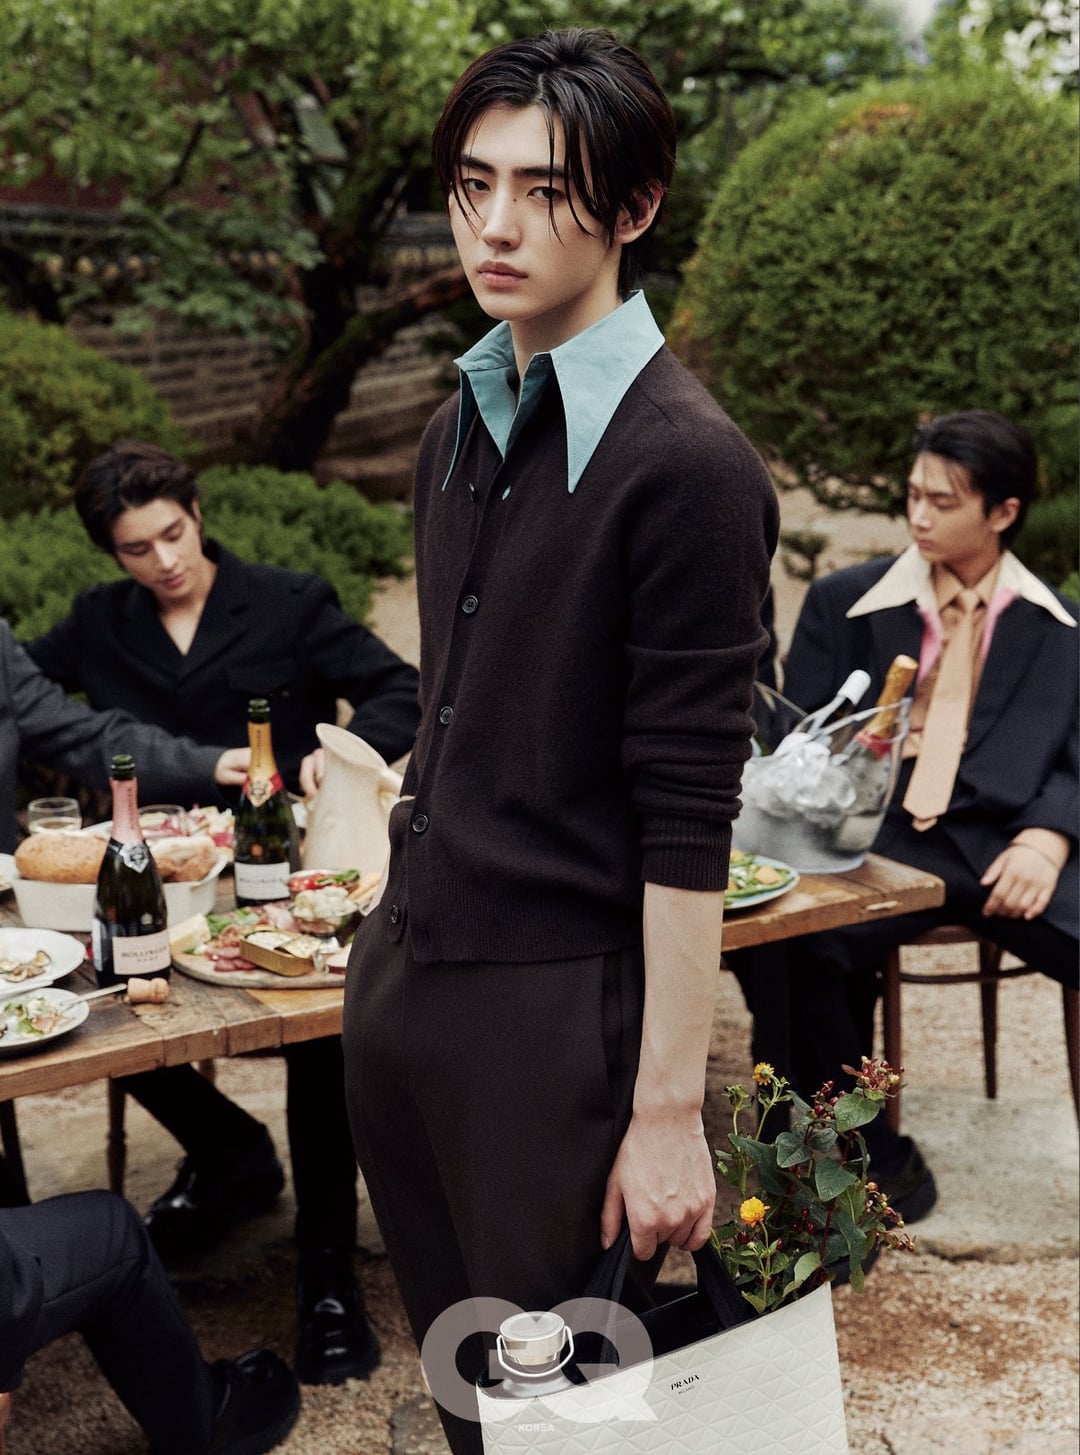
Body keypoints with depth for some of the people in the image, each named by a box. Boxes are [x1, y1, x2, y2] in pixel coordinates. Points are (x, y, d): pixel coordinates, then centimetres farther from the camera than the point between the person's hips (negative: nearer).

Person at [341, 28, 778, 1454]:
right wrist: (407, 900, 14)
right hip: (400, 968, 7)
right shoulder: (459, 431, 9)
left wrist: (668, 1108, -17)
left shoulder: (685, 463, -15)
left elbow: (688, 820, -17)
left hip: (557, 1003, -7)